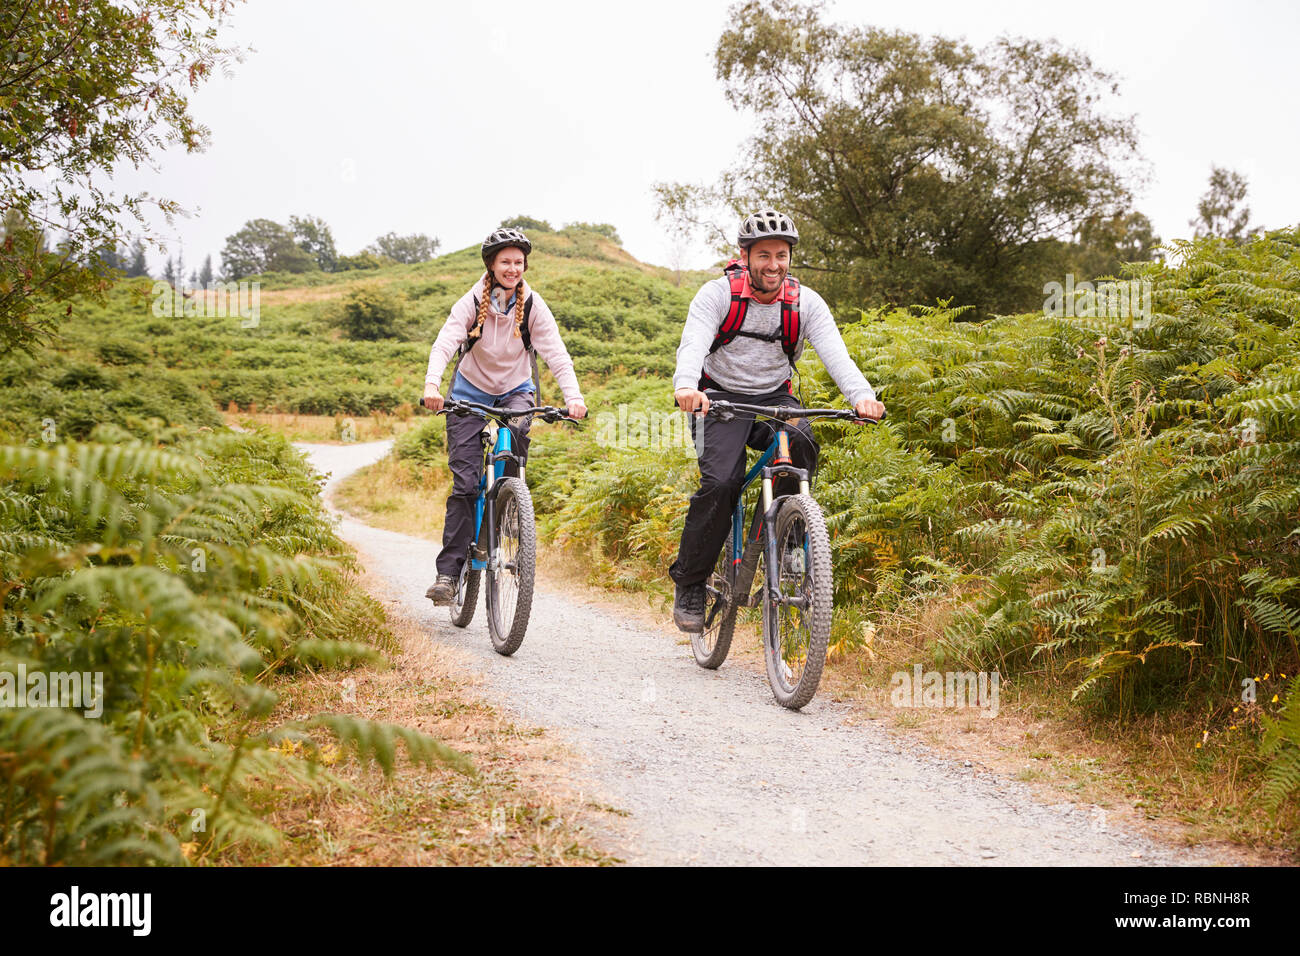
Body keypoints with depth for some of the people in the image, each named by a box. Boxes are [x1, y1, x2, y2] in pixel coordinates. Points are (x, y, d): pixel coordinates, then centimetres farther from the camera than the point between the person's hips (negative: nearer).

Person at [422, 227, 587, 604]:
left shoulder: (532, 305, -12)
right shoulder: (472, 302, -15)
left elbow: (556, 354, -19)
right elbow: (444, 344, -27)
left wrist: (573, 397, -35)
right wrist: (432, 384, -46)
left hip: (515, 391, 1)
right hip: (471, 392, -1)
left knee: (518, 431, -35)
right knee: (464, 482, -10)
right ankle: (448, 571, -8)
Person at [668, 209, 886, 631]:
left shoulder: (806, 303, -8)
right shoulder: (718, 294, -14)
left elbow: (835, 353, -22)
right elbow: (693, 344, -30)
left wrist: (862, 396, -43)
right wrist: (686, 387, -53)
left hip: (774, 399, 2)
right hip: (720, 398, -2)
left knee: (801, 445, -31)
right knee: (720, 482, -25)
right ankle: (689, 584, -9)